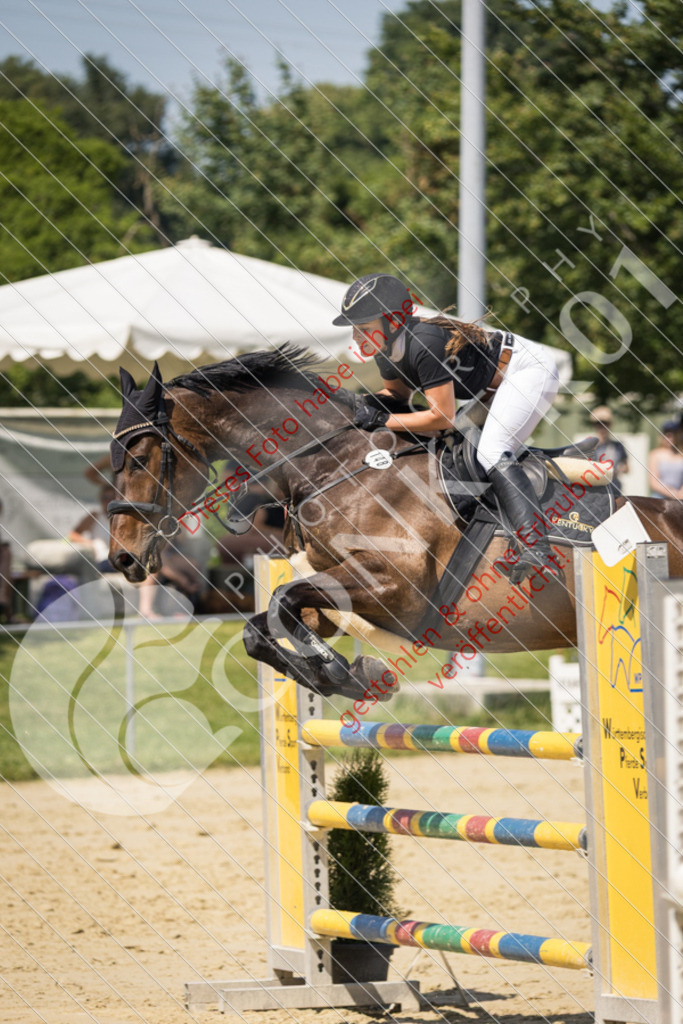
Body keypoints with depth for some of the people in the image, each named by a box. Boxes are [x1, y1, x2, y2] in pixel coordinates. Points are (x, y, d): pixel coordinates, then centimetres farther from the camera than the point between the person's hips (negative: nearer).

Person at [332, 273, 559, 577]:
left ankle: (536, 544, -31)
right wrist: (375, 403, -7)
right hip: (496, 387, 10)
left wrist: (382, 420, -26)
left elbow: (443, 417, -30)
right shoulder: (388, 350, -6)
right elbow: (398, 393, 15)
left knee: (491, 453, -24)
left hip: (530, 369, -10)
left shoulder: (425, 344, -34)